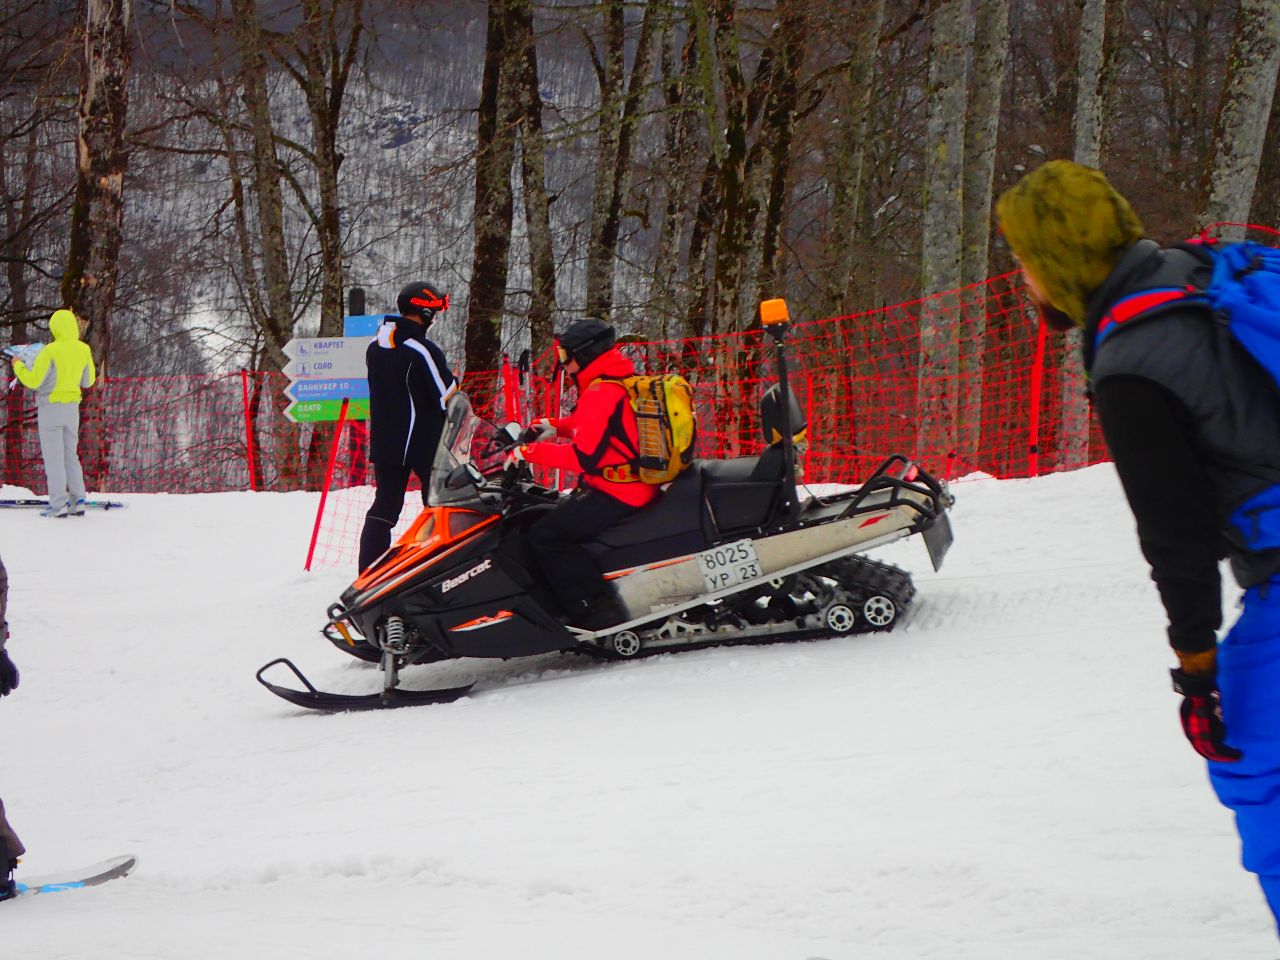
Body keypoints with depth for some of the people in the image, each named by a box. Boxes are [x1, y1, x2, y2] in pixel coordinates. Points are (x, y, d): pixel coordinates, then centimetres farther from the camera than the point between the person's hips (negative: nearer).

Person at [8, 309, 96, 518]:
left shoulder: (51, 351, -17)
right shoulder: (84, 350, 1)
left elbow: (33, 381, -14)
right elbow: (88, 381, 12)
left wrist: (18, 366, 3)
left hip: (51, 406, -6)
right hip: (72, 407, 6)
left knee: (53, 456, -2)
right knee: (70, 455, 14)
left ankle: (58, 504, -5)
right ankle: (77, 501, 9)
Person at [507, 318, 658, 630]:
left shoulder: (601, 393, -18)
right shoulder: (624, 382, 14)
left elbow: (585, 457, -24)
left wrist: (533, 452, -17)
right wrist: (555, 426, 22)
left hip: (616, 496, -11)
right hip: (639, 487, 11)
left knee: (545, 536, -13)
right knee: (555, 518, 23)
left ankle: (595, 609, -19)